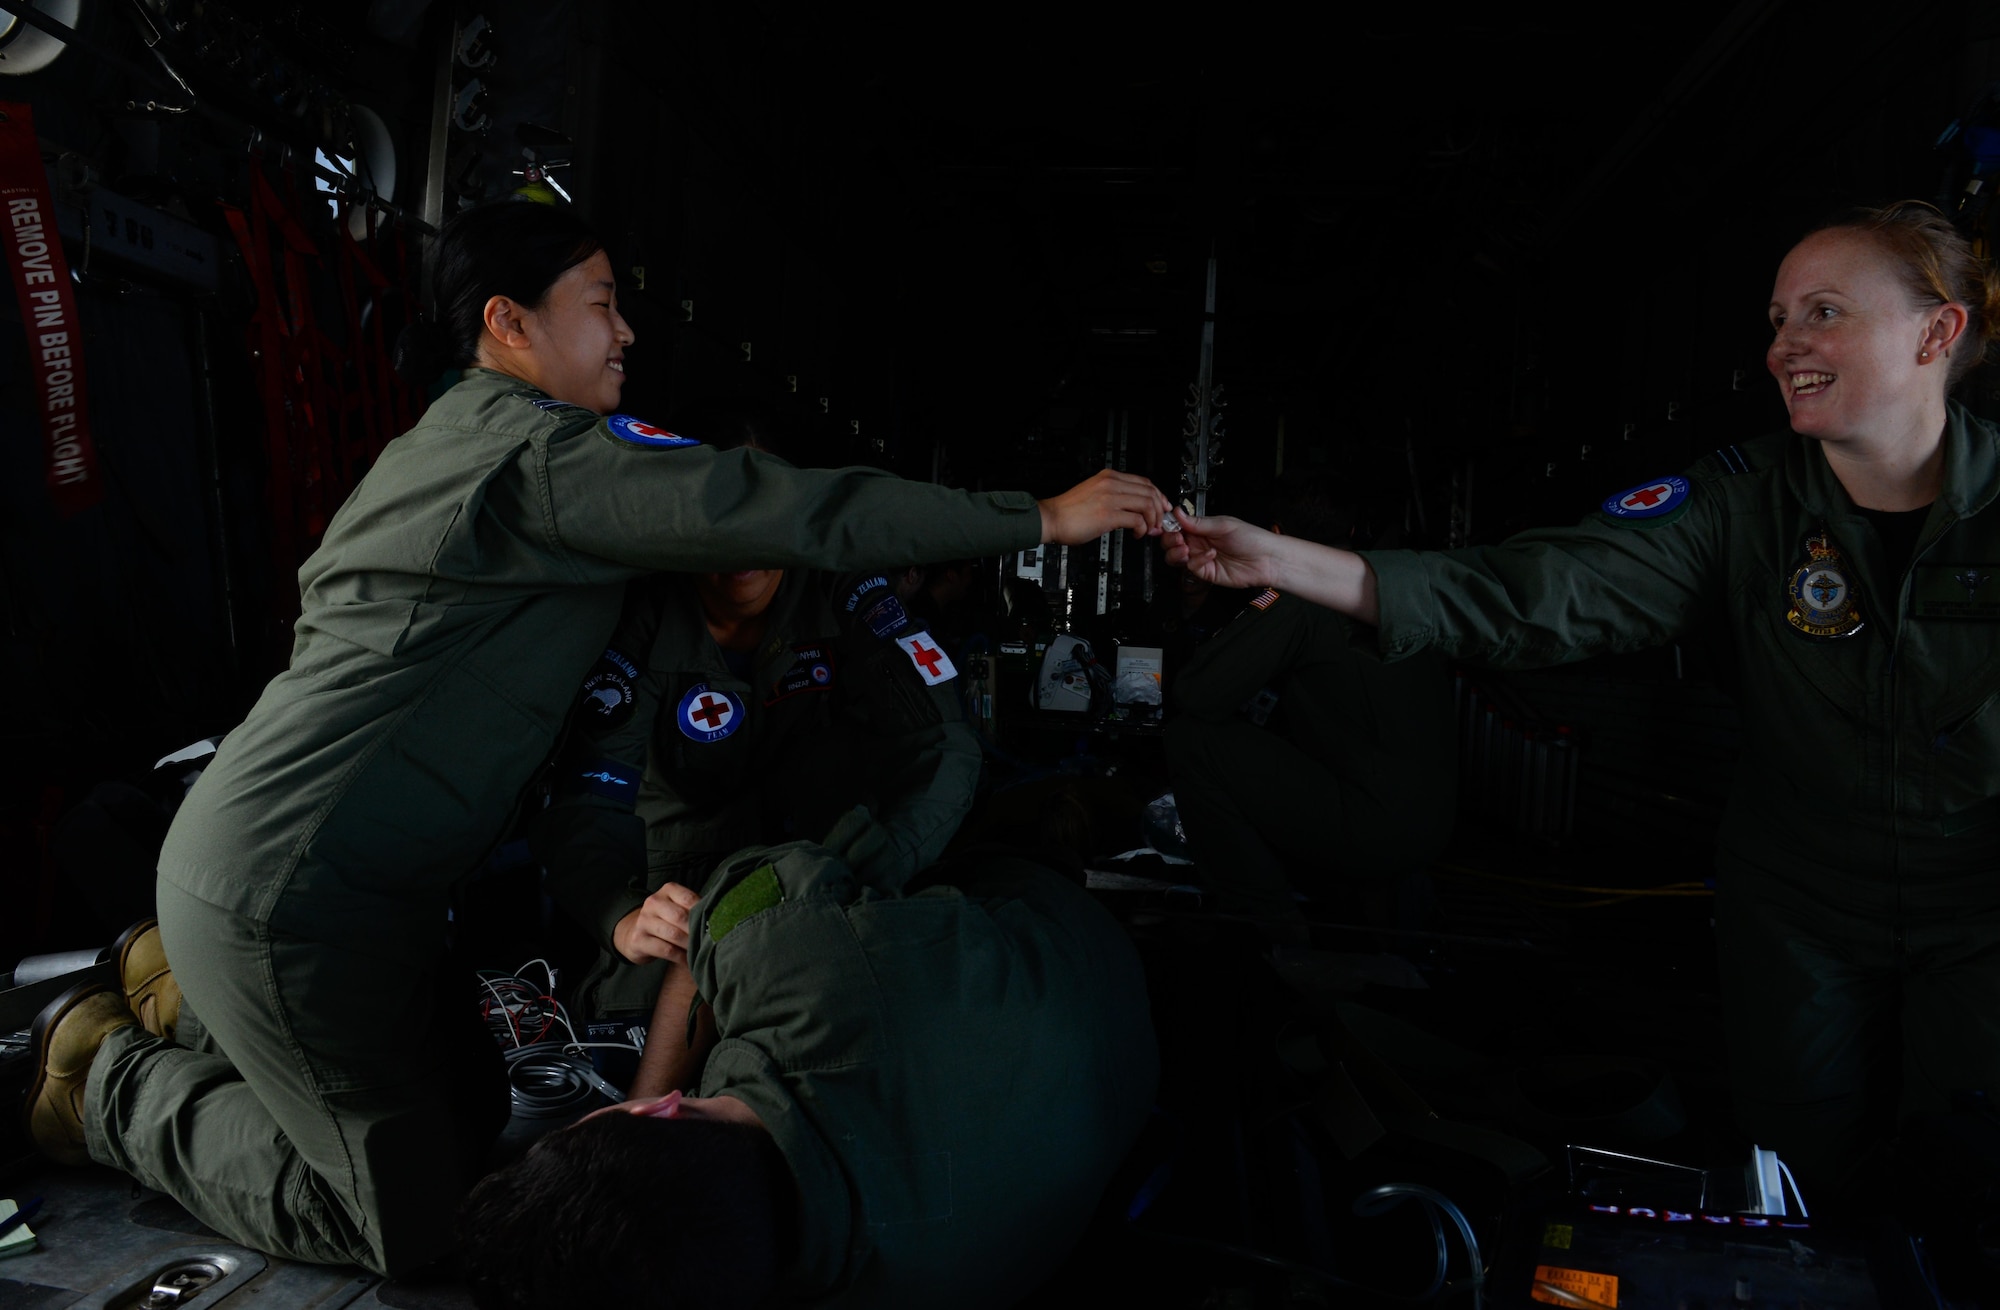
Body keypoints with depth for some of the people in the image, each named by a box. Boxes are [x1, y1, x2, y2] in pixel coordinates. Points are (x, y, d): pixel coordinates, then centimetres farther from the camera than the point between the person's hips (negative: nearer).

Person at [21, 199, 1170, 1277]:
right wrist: (1042, 518, -18)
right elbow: (783, 510, -23)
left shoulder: (453, 443, 16)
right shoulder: (534, 453, -17)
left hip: (289, 863, 10)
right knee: (418, 1225, 0)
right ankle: (118, 1079, 12)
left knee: (469, 1112, 17)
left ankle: (196, 1004, 24)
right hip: (289, 894, -10)